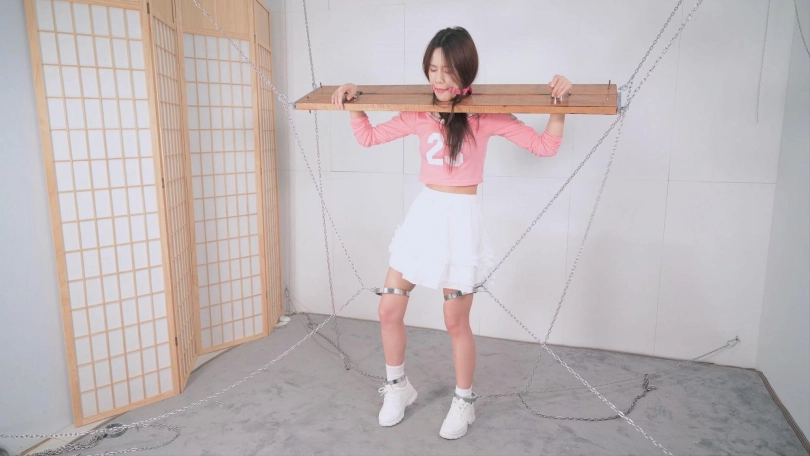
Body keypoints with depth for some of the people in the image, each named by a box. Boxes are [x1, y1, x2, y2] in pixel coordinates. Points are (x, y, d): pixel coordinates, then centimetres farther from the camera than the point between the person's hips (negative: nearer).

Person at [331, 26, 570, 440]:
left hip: (462, 220, -4)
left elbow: (545, 146, -4)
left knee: (456, 322, 6)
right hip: (423, 215, 4)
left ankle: (464, 402, 31)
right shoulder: (420, 115, 5)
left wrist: (559, 103, -16)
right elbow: (368, 137, 15)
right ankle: (397, 387, 32)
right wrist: (353, 102, 3)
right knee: (389, 311, 7)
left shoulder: (485, 115, -5)